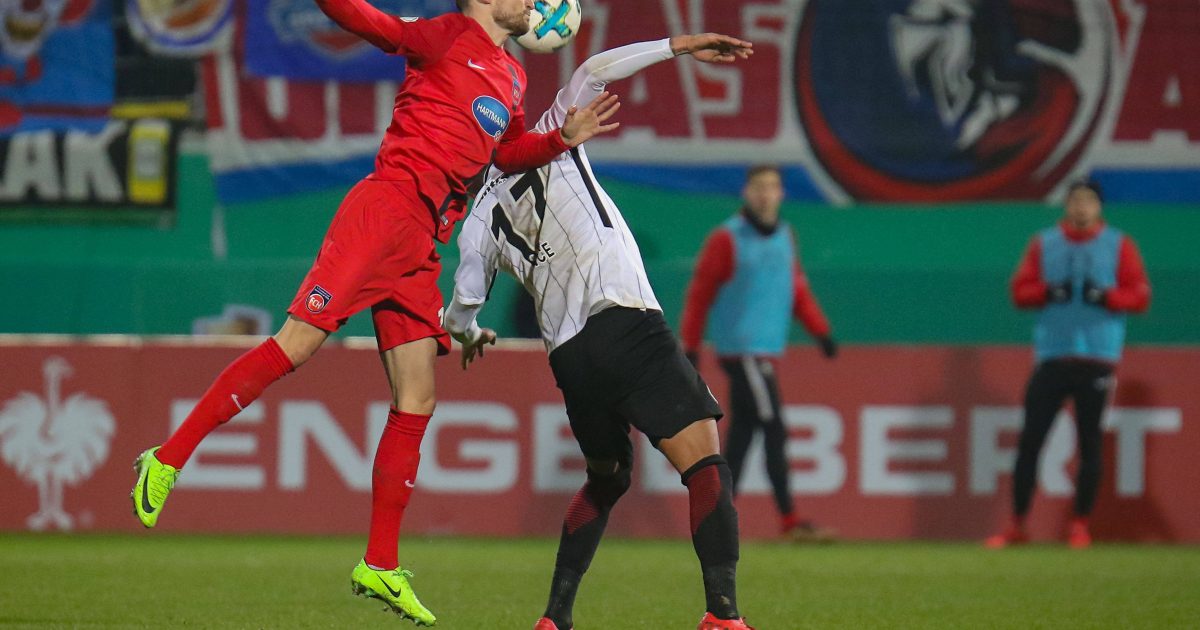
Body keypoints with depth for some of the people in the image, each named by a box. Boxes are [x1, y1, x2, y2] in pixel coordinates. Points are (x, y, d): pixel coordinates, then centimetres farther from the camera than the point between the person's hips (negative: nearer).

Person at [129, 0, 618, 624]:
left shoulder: (513, 78, 21)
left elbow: (507, 152, 35)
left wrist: (563, 138, 19)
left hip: (422, 247, 8)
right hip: (383, 212, -8)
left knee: (417, 401, 4)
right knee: (295, 344, -14)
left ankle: (380, 566, 9)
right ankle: (168, 460, -5)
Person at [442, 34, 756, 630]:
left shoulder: (479, 223, 19)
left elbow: (464, 303, 12)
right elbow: (595, 71, 2)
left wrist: (468, 336, 35)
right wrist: (680, 45, 6)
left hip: (568, 354, 5)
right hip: (626, 323, -5)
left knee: (608, 478, 25)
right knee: (705, 462, -11)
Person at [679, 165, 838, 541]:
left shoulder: (784, 237, 14)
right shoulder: (727, 239, -7)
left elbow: (797, 288, 18)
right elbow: (700, 292, -6)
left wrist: (820, 331, 8)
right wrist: (690, 347, -8)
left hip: (768, 351, 7)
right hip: (741, 350, -7)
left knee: (741, 434, 8)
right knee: (774, 432, -12)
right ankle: (789, 520, -13)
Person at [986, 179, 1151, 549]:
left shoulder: (1119, 246, 6)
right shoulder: (1044, 244, 11)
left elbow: (1140, 297, 0)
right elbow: (1020, 292, 6)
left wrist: (1105, 296, -17)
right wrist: (1049, 292, -13)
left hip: (1097, 358, -1)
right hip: (1051, 357, 1)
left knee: (1089, 442, 0)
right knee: (1029, 439, -4)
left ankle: (1081, 526, 9)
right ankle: (1017, 526, 1)